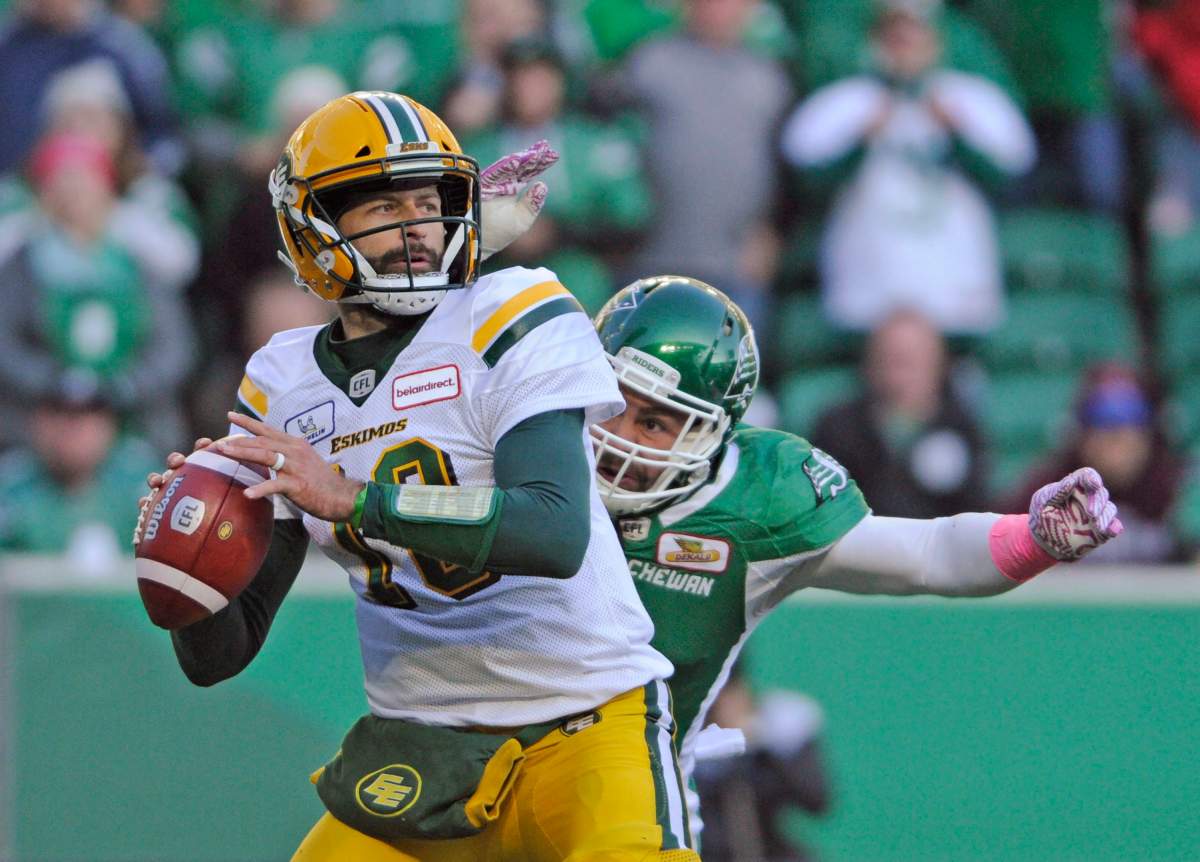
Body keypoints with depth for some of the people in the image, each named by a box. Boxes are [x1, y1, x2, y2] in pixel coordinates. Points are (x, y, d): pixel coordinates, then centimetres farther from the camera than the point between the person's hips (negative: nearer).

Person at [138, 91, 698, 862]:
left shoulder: (514, 324, -9)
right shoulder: (283, 390, 6)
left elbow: (557, 533, -26)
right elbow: (220, 655, 7)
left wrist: (353, 499, -31)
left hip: (587, 722, -4)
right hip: (421, 741, 4)